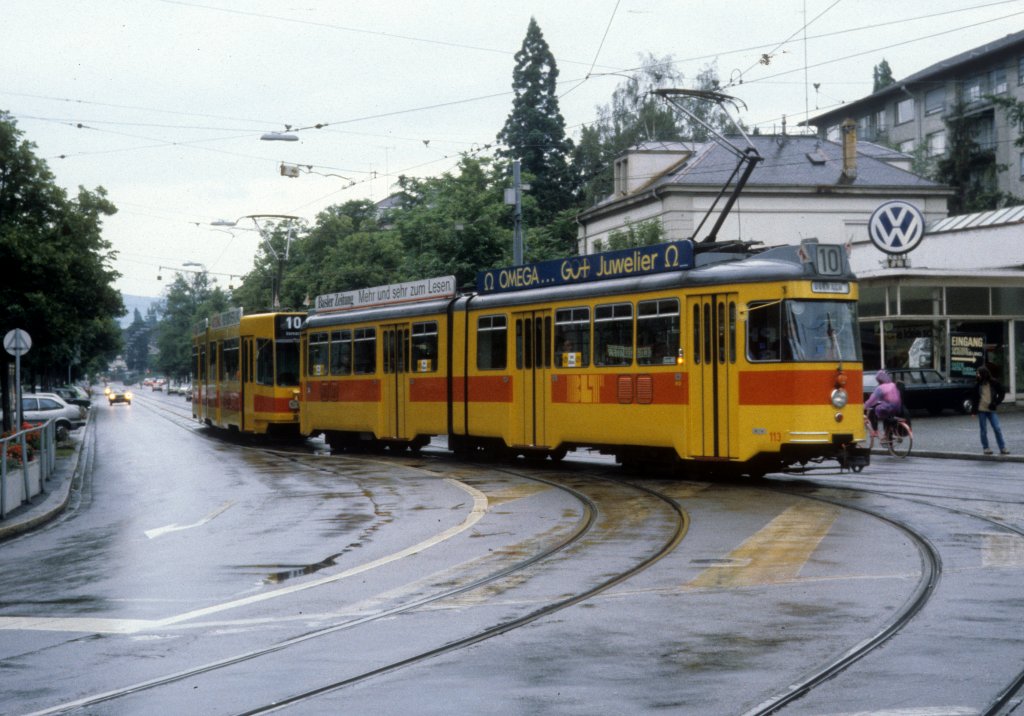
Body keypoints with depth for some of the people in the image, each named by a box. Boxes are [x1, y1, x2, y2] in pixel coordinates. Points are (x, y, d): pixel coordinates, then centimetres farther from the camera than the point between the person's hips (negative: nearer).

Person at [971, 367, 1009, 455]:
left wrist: (995, 403, -8)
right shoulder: (978, 385, 4)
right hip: (981, 410, 1)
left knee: (997, 429, -7)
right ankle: (985, 448, 13)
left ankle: (1002, 448, -3)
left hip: (991, 410, -1)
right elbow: (975, 397, 9)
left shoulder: (994, 383, -2)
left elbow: (1002, 393, 3)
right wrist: (973, 409, 3)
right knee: (983, 430, 4)